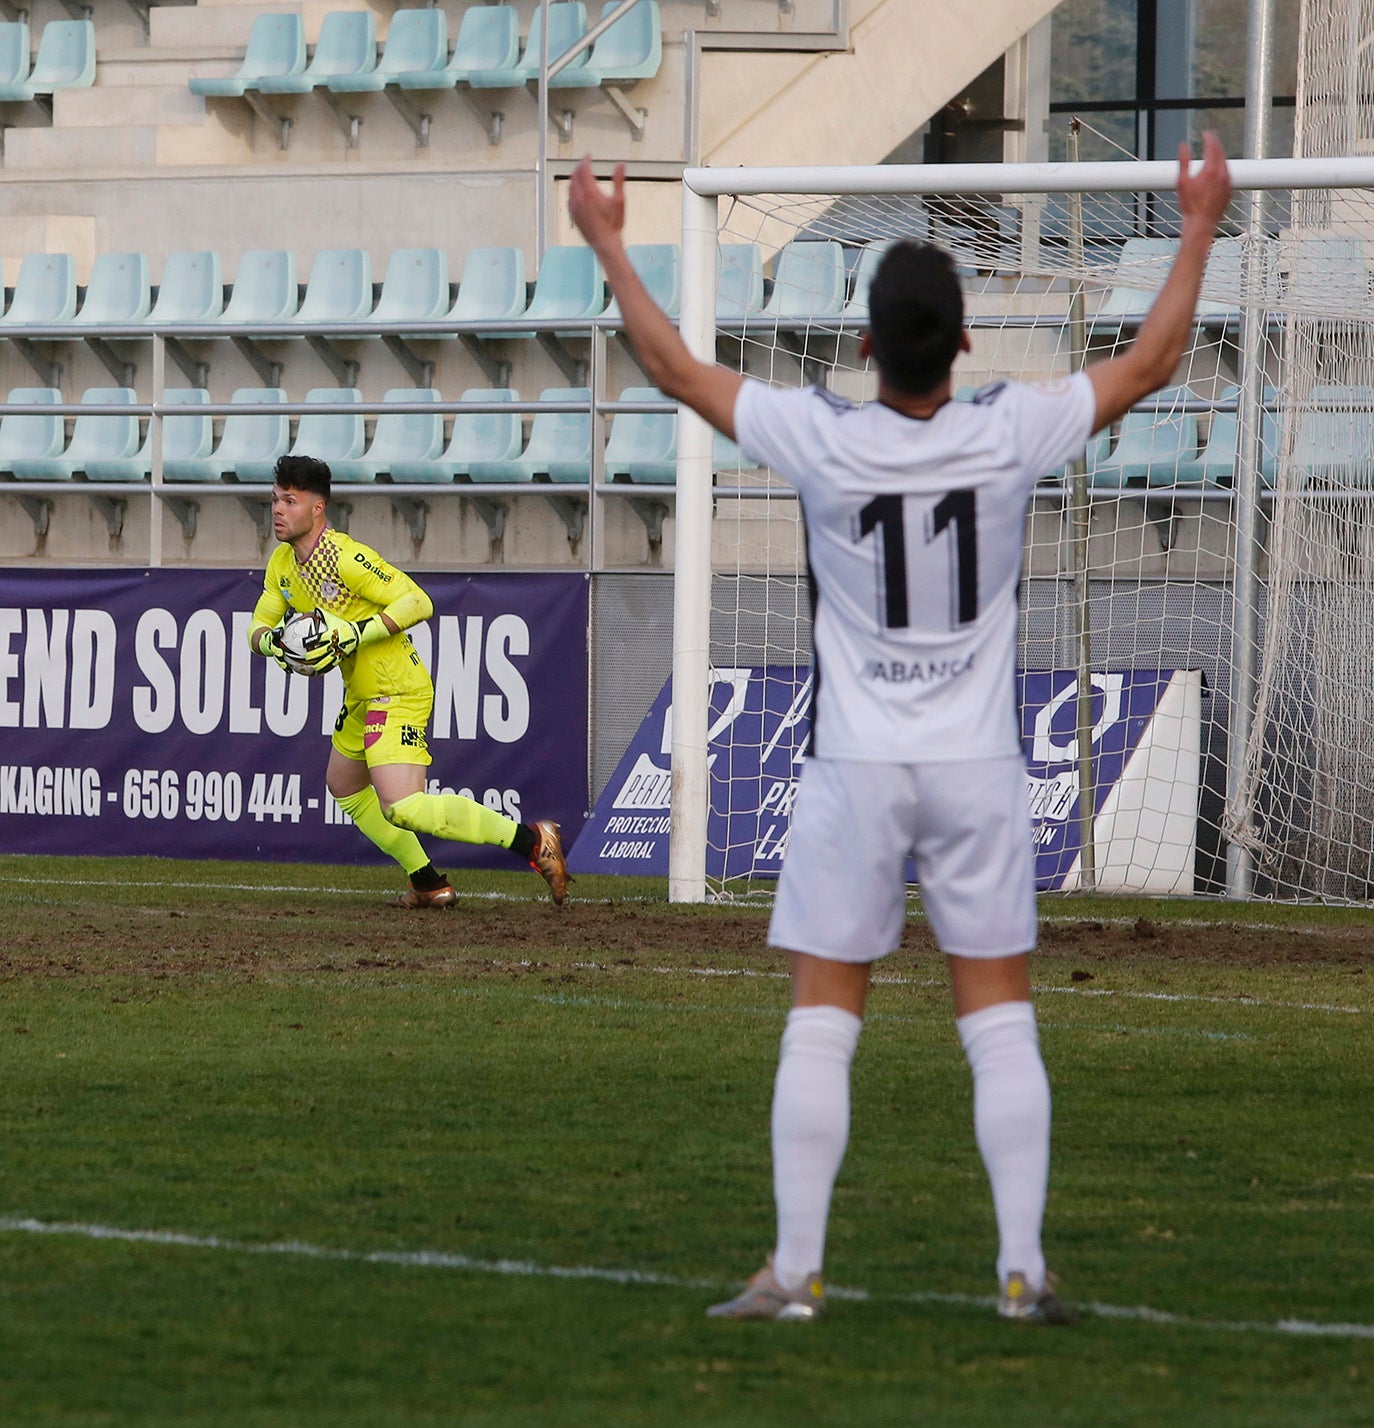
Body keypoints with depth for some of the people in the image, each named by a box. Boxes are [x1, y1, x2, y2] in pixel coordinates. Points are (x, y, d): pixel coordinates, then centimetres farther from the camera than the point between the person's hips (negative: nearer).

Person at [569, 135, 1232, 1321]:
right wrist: (1198, 233, 15)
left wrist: (608, 245, 13)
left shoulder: (821, 442, -12)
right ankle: (1024, 1268, 0)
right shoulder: (1010, 435, -10)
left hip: (856, 772, -1)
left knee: (820, 1023, 4)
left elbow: (676, 368, 1)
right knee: (1002, 1023, 4)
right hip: (978, 767, 1)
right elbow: (1152, 362, 4)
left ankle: (796, 1270, 2)